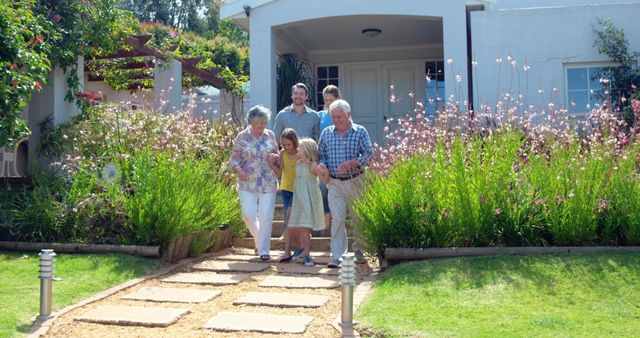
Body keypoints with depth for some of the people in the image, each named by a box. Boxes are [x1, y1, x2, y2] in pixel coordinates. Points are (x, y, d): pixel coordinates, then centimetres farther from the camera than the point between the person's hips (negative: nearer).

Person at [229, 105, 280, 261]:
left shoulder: (270, 135, 6)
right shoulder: (242, 137, 0)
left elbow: (277, 155, 17)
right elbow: (234, 158, 3)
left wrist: (274, 158, -6)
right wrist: (238, 169, -16)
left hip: (268, 183, 1)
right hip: (248, 183, -1)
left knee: (266, 216, -3)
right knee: (248, 214, -5)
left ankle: (263, 250, 5)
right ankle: (259, 239, 25)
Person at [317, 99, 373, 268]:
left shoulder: (360, 131, -1)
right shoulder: (326, 133, 8)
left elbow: (368, 153, -7)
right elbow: (321, 154, 12)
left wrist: (351, 163, -20)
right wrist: (322, 165, -10)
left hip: (356, 182, -1)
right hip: (334, 183, 1)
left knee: (358, 217, 11)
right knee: (337, 218, -7)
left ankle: (358, 249, 33)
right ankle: (336, 256, -5)